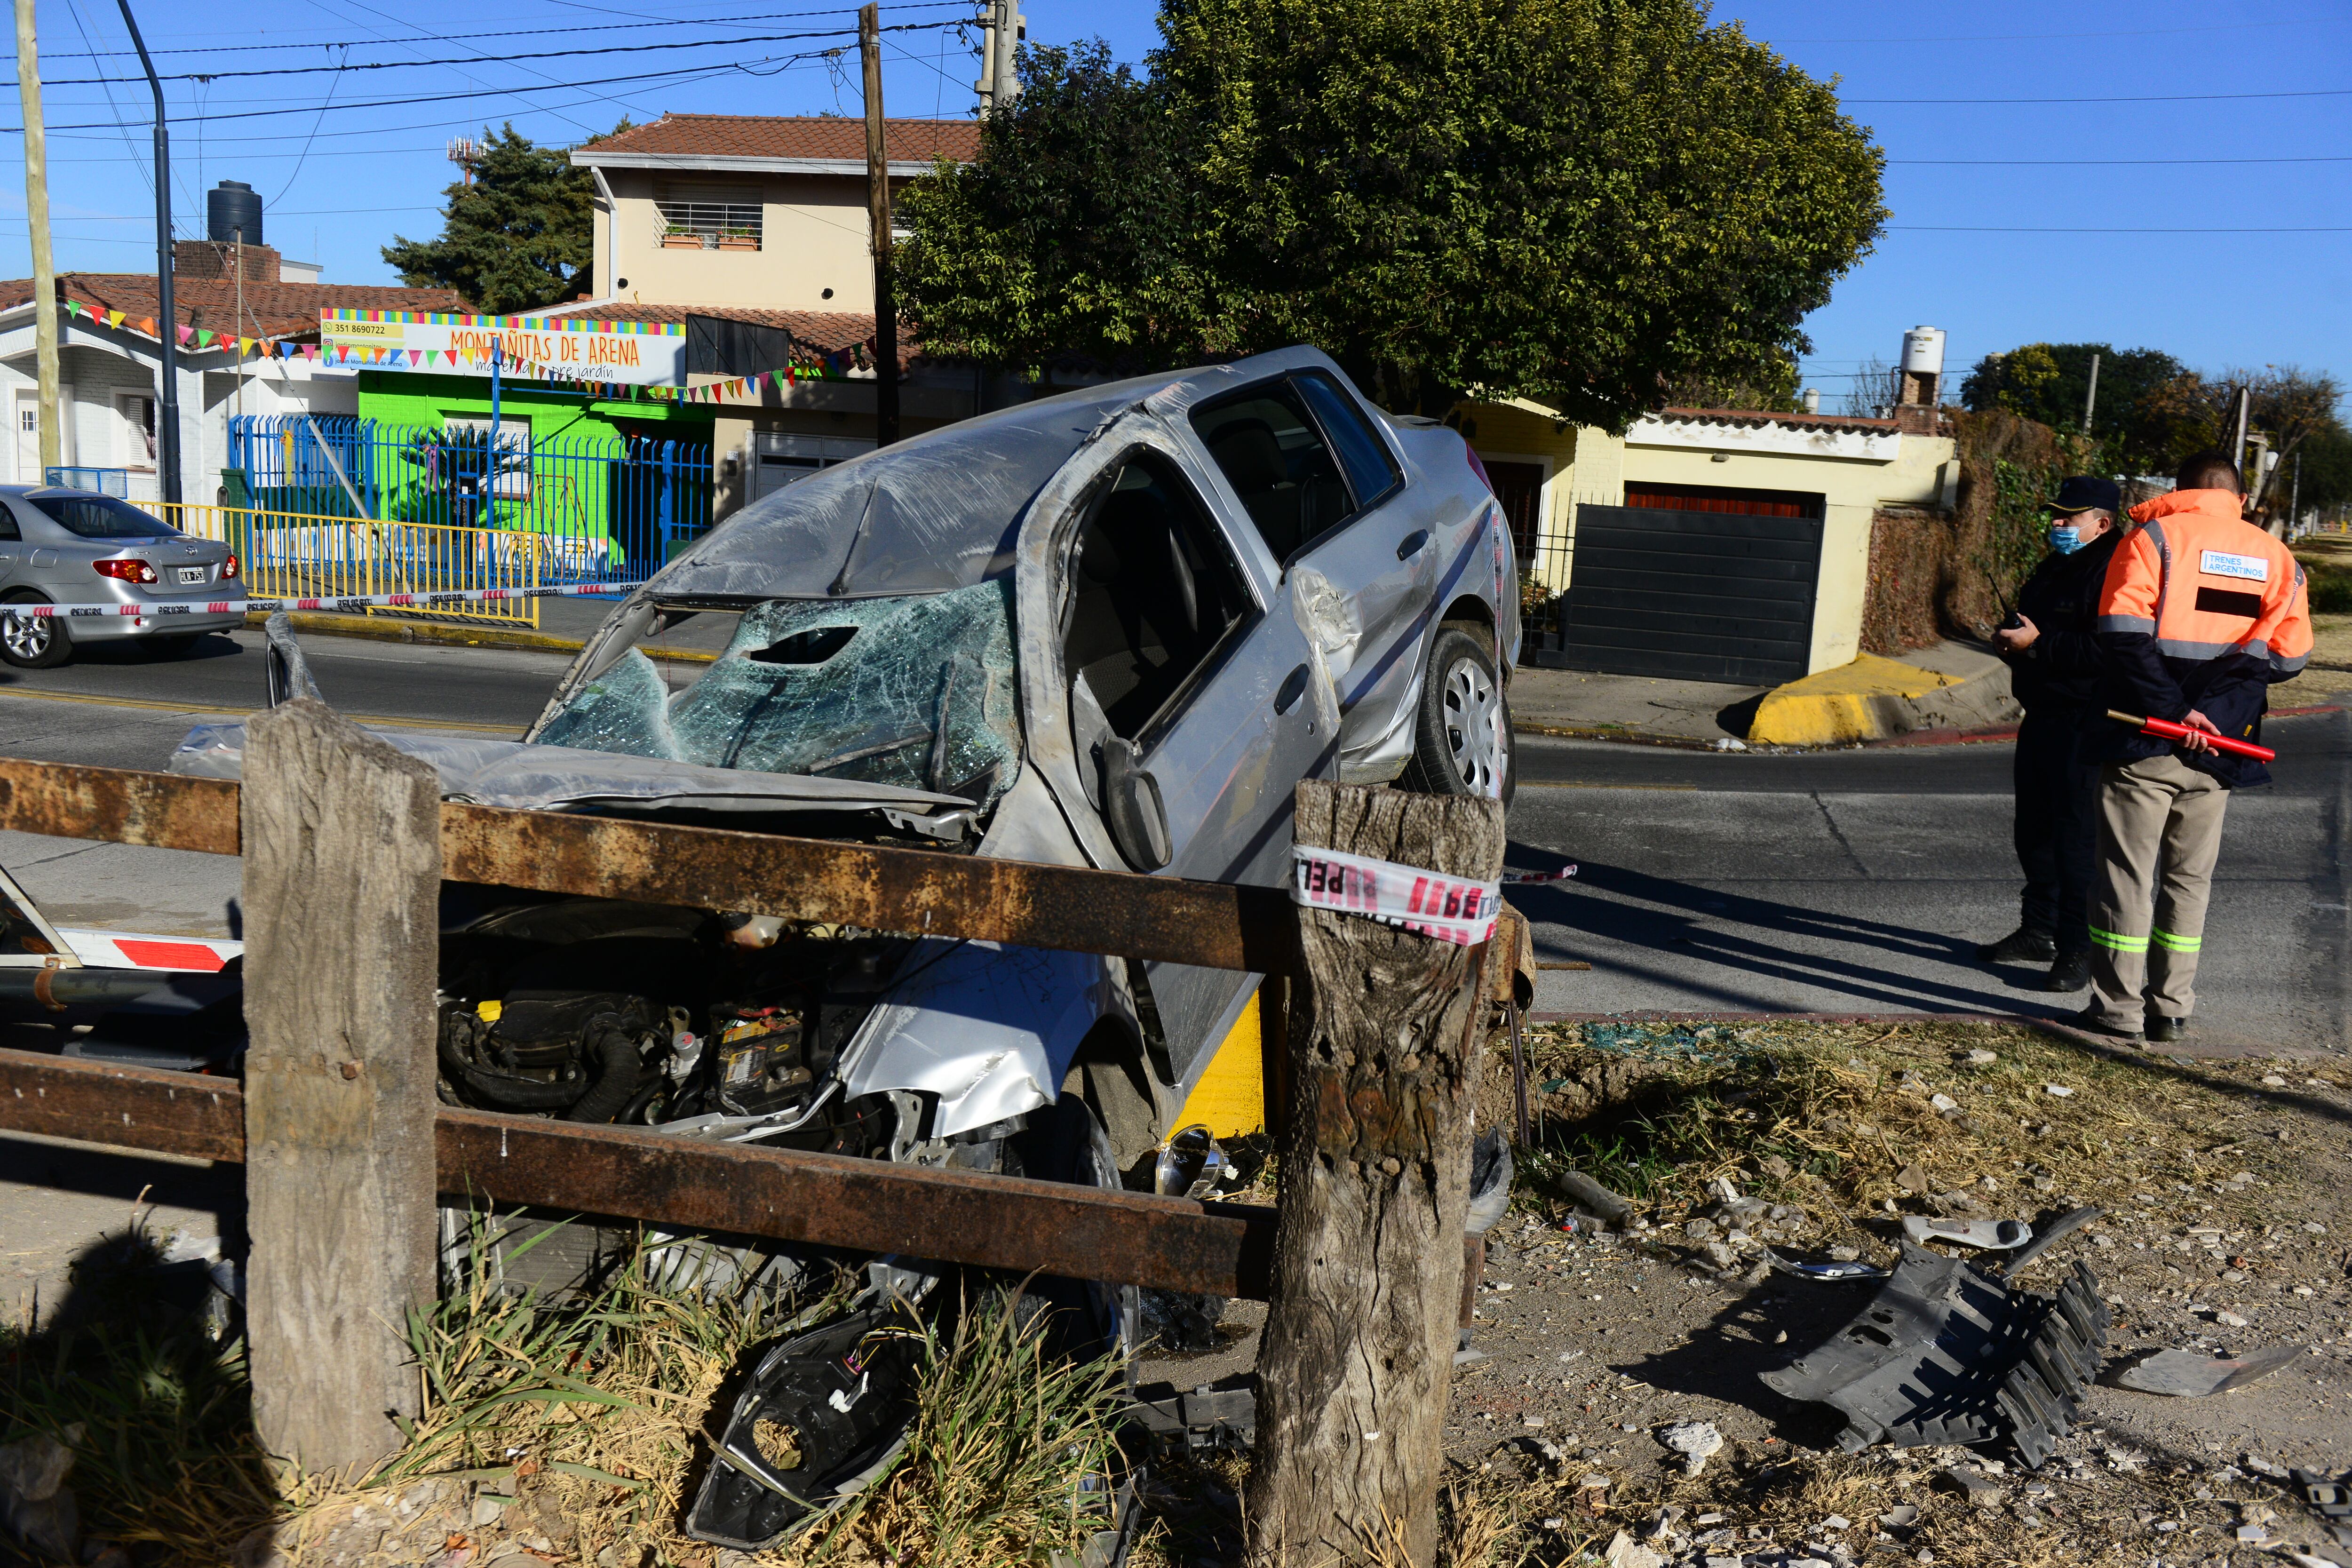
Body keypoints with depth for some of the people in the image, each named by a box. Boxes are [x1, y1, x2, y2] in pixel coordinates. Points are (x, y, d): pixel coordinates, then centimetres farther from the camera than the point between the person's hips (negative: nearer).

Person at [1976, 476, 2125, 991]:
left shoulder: (2111, 573, -15)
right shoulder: (2054, 568, 17)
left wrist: (2039, 644, -22)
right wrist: (2010, 640, 8)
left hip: (2082, 729, -10)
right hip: (2041, 718, 10)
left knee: (2077, 837, -7)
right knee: (2034, 831, 17)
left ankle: (2079, 950, 0)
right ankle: (2039, 933, 29)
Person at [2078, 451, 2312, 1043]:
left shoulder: (2154, 537, -3)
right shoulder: (2277, 558, 11)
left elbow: (2124, 633, -15)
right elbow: (2289, 655, 4)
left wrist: (2172, 709, -14)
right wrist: (2211, 708, 0)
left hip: (2146, 740, -4)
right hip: (2216, 751, 4)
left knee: (2126, 872, 3)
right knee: (2189, 878, 13)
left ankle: (2119, 1008, 5)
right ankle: (2172, 1010, 16)